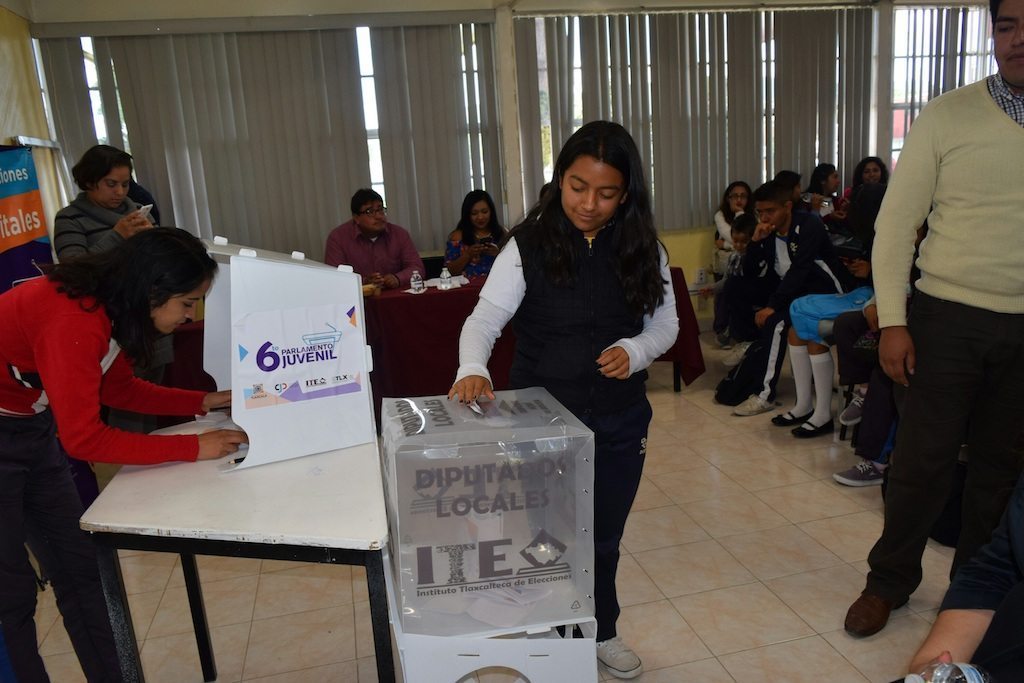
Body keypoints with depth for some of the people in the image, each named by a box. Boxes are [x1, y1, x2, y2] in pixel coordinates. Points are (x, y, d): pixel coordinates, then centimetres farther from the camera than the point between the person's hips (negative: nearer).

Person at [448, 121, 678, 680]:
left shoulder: (643, 249, -2)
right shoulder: (529, 244, -10)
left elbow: (664, 323, 5)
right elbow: (486, 317, -16)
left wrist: (634, 351, -17)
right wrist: (472, 369, -36)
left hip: (619, 422, 3)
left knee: (603, 537, 20)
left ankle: (601, 631, 45)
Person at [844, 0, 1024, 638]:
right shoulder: (949, 115, -4)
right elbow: (896, 224, -4)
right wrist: (892, 322, -10)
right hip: (950, 321, -2)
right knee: (923, 462, 4)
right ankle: (889, 582, 24)